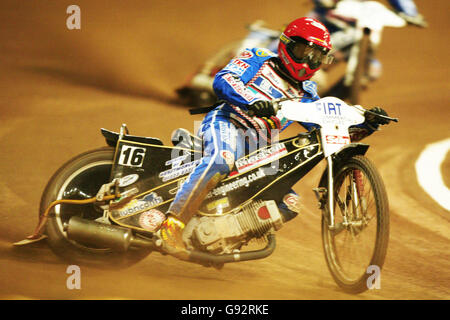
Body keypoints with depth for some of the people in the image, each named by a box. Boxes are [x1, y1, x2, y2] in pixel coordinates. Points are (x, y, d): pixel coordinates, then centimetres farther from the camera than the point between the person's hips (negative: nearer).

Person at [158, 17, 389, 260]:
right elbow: (223, 80, -6)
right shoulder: (259, 60, 12)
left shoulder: (306, 96, 27)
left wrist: (367, 123, 3)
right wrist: (252, 102, -25)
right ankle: (173, 224, -44)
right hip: (226, 124, -7)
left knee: (290, 204, -2)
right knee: (221, 159, -40)